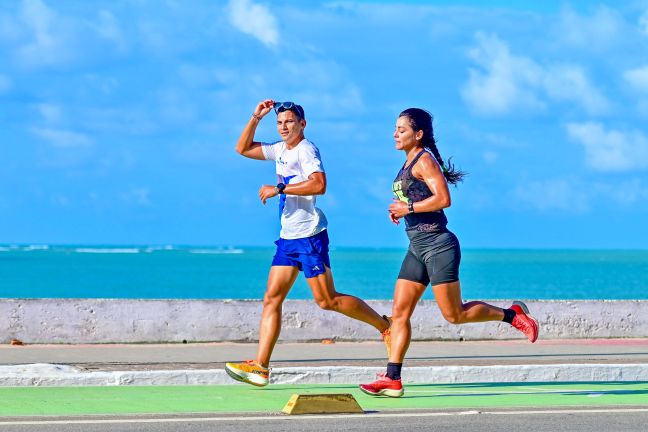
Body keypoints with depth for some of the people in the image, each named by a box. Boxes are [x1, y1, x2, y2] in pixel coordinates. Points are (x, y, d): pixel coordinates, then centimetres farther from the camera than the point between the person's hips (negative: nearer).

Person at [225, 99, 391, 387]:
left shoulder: (306, 150, -11)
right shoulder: (280, 150, 15)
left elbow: (319, 184, -27)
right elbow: (243, 148, 25)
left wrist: (279, 188, -25)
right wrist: (255, 118, 13)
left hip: (310, 236, -9)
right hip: (287, 237, 9)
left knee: (327, 301, -6)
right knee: (272, 299, 0)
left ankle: (385, 326, 11)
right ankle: (260, 367, -4)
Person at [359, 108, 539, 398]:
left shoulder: (424, 160, -12)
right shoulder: (409, 163, 17)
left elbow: (443, 199, -22)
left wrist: (409, 207, -17)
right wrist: (401, 211, 11)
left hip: (437, 246, -9)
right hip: (418, 248, 9)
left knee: (455, 315, -5)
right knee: (399, 312, 1)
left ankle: (512, 315, 13)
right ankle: (392, 379, -2)